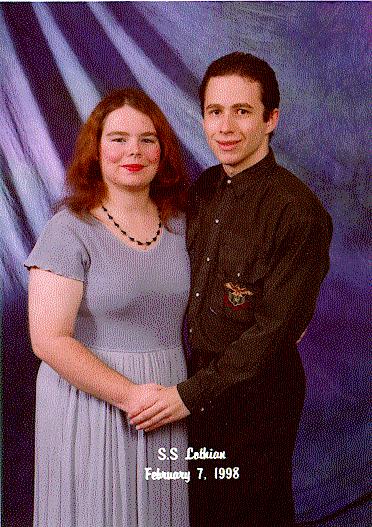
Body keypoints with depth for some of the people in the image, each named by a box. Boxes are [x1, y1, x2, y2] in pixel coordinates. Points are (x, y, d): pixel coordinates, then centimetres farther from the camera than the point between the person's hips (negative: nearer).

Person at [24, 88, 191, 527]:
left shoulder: (178, 223, 5)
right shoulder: (70, 231, -12)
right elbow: (49, 340, -17)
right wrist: (128, 395, -19)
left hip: (168, 405, 5)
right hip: (91, 404, -5)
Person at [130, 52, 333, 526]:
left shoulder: (298, 211, -22)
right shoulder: (203, 190, 1)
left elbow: (275, 328, -22)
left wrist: (191, 394, -19)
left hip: (257, 393, -6)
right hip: (198, 380, 7)